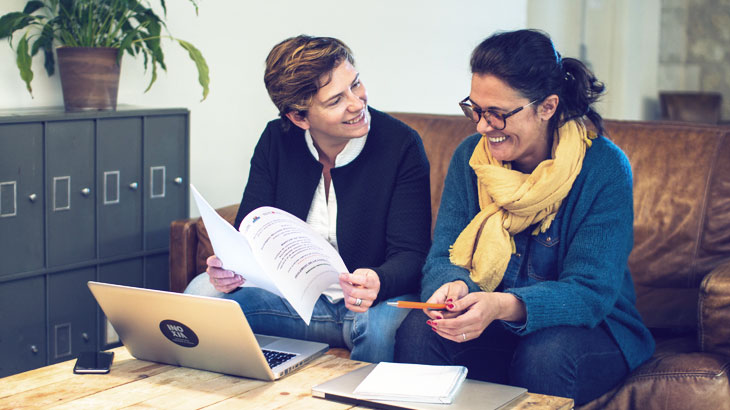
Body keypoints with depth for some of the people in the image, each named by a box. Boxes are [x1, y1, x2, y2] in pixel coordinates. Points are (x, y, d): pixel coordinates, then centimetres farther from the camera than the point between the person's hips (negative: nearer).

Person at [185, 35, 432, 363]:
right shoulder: (276, 141, -1)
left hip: (369, 303, -3)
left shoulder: (401, 145, -13)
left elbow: (410, 254, -15)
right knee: (202, 291, -20)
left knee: (382, 323, -38)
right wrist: (230, 268, -25)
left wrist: (378, 283, -39)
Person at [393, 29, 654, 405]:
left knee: (546, 352, -36)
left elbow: (591, 291, -21)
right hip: (491, 329, 3)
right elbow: (442, 257, -4)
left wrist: (503, 306, -39)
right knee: (417, 329, -26)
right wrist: (452, 286, -31)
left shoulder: (604, 167, -15)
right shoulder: (469, 156, -1)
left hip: (587, 328, -3)